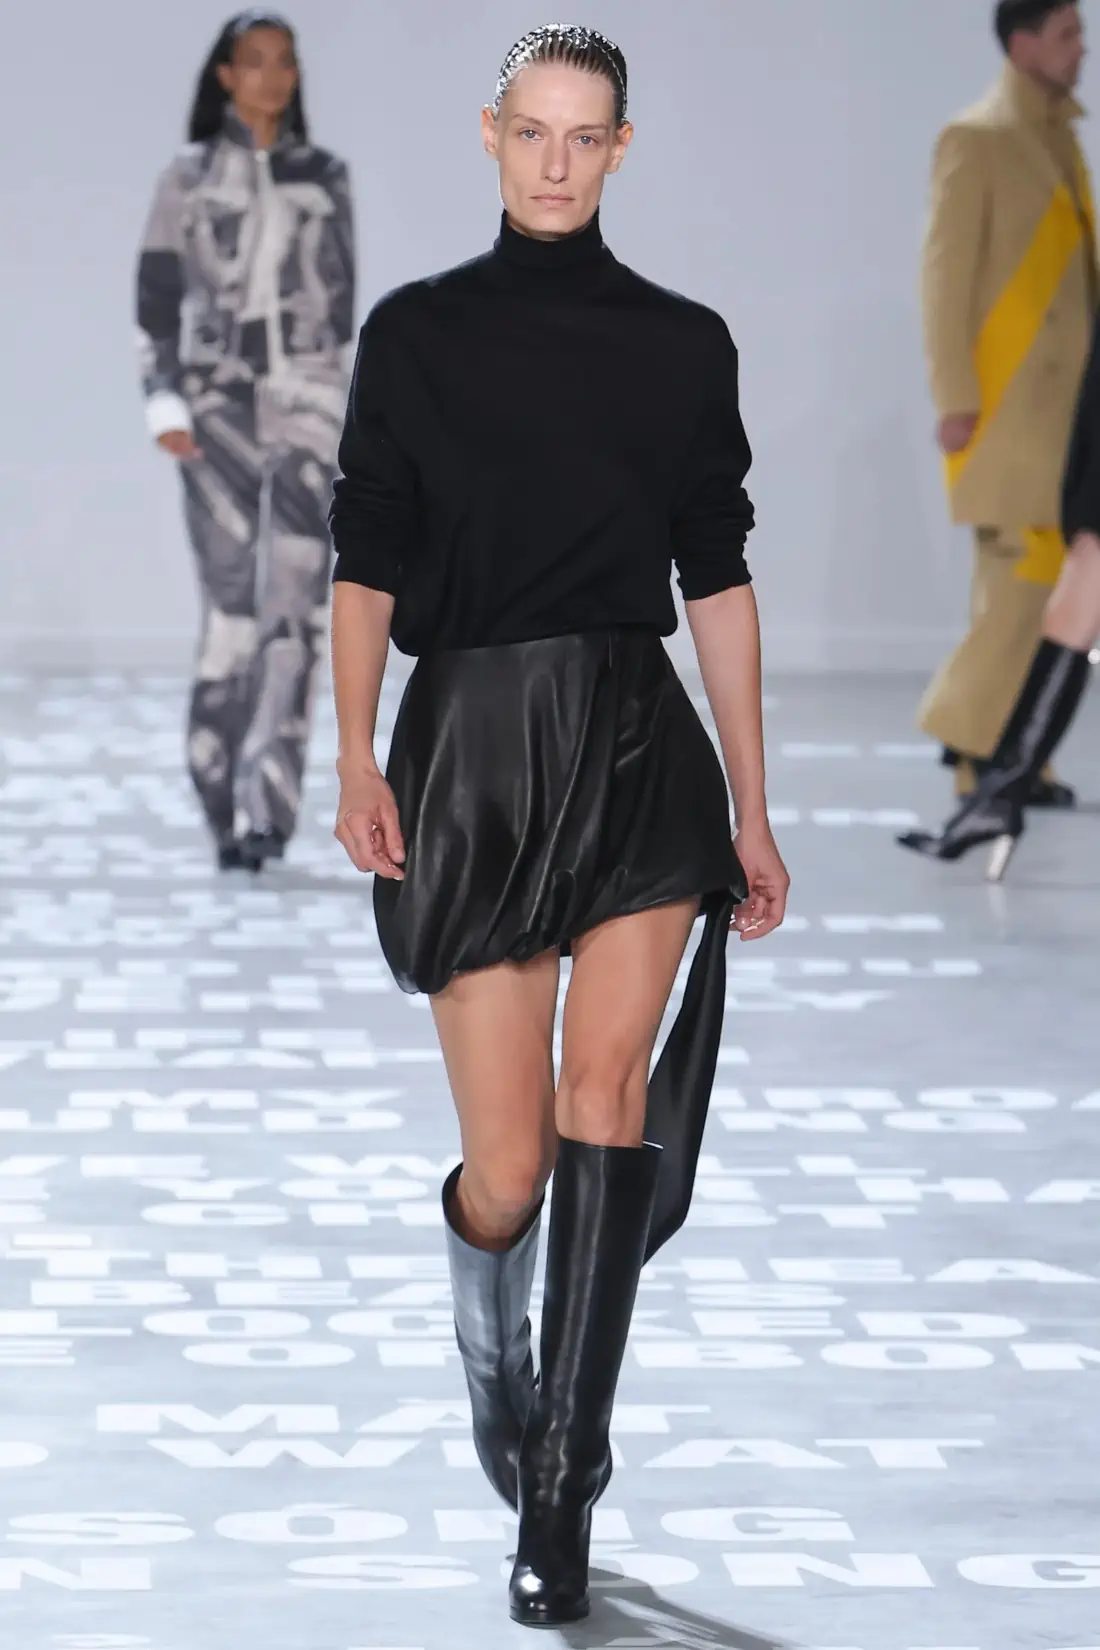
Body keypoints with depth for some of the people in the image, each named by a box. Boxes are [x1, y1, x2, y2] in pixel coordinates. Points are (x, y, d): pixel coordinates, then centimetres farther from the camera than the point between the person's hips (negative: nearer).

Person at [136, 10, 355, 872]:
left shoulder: (326, 177, 10)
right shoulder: (190, 177, 5)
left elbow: (341, 293, 15)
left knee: (294, 605, -12)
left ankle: (267, 808, -15)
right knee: (232, 603, -3)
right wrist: (164, 404, -9)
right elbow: (157, 299, 2)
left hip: (308, 401, 1)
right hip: (220, 403, -1)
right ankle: (225, 801, 8)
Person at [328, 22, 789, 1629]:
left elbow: (718, 581, 10)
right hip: (471, 750, 0)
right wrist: (357, 758, -8)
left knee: (603, 1089, -20)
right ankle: (495, 1362, 34)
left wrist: (753, 811, 9)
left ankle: (562, 1487, -16)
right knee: (507, 1168, -2)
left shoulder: (683, 342, 7)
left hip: (639, 742, 0)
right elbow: (367, 566, 5)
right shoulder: (416, 332, 6)